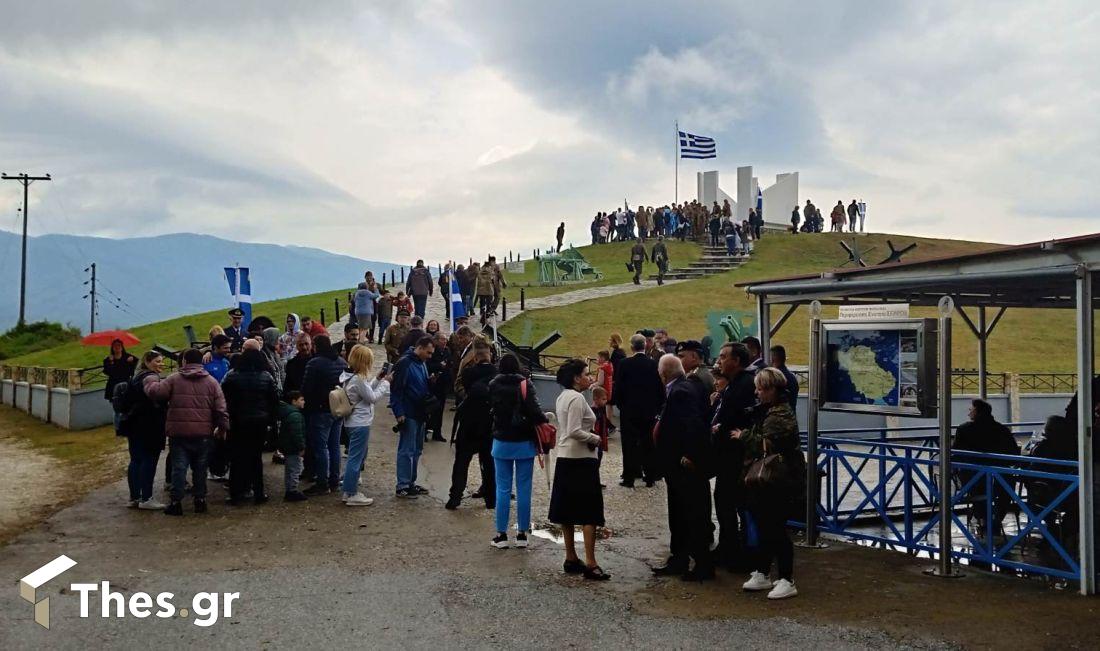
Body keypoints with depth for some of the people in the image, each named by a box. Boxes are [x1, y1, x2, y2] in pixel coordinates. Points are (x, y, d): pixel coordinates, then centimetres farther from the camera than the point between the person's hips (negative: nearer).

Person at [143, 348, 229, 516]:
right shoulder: (212, 382, 3)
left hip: (178, 432, -1)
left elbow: (155, 392, -6)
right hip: (203, 433, 1)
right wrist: (223, 427, 8)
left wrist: (149, 380, 13)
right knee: (200, 468, 12)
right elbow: (220, 408, 0)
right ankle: (200, 499, 15)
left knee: (178, 467, 3)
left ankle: (176, 502, 4)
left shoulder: (173, 379, -1)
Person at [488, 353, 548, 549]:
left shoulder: (493, 386, -1)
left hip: (502, 442, 2)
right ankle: (522, 534, 11)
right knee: (523, 489, 6)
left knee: (503, 489, 7)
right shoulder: (524, 384, -9)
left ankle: (501, 535, 7)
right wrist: (543, 419, -2)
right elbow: (534, 410, -18)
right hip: (524, 443, -1)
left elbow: (491, 409, 4)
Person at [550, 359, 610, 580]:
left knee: (568, 510, 12)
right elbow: (574, 431, -23)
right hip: (581, 460, -10)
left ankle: (571, 559, 20)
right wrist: (595, 439, -11)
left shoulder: (562, 397, 12)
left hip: (565, 458, 10)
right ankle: (590, 564, -5)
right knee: (590, 511, -5)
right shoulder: (577, 398, -16)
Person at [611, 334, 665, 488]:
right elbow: (661, 389, 1)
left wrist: (619, 404, 7)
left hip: (629, 411, -2)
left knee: (630, 444, 4)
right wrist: (657, 407, 12)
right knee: (648, 443, 11)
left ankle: (629, 478, 6)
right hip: (649, 411, 2)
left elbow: (618, 388, -8)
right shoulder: (654, 365, -4)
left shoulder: (624, 364, -10)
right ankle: (650, 476, 15)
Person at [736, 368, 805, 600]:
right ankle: (762, 574, 25)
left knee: (776, 530, -4)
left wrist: (743, 436, -14)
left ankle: (787, 581, 6)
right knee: (765, 528, 15)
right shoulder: (767, 411, 13)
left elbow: (767, 444, -28)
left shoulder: (780, 415, -19)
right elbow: (760, 439, 22)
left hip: (781, 483, -10)